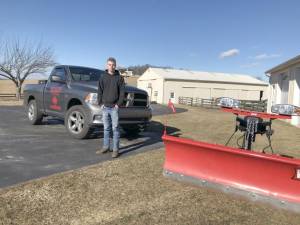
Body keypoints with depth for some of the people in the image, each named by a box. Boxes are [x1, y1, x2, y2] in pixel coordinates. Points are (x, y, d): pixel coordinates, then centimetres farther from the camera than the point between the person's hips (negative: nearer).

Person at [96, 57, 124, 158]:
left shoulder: (119, 78, 2)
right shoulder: (103, 77, 9)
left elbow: (122, 92, -1)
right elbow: (100, 91, 8)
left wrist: (118, 104, -9)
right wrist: (101, 103, -1)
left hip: (114, 107, -3)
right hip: (105, 107, 3)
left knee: (115, 128, -1)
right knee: (106, 128, 11)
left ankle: (115, 149, 5)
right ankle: (105, 147, 21)